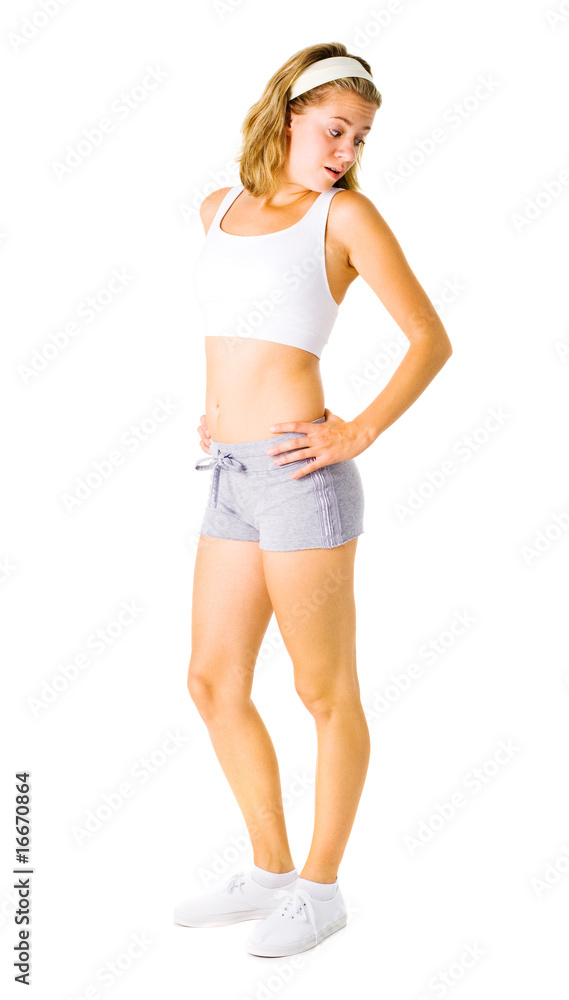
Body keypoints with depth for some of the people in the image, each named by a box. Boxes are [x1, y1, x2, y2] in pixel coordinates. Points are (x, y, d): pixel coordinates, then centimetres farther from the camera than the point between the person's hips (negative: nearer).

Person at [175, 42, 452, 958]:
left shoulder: (347, 213, -2)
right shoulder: (222, 207, 14)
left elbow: (432, 339, -4)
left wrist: (360, 432, -13)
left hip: (300, 477, -7)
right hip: (230, 477, 7)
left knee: (326, 694, 4)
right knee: (214, 685, 12)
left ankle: (322, 889, 21)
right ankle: (270, 871, 29)